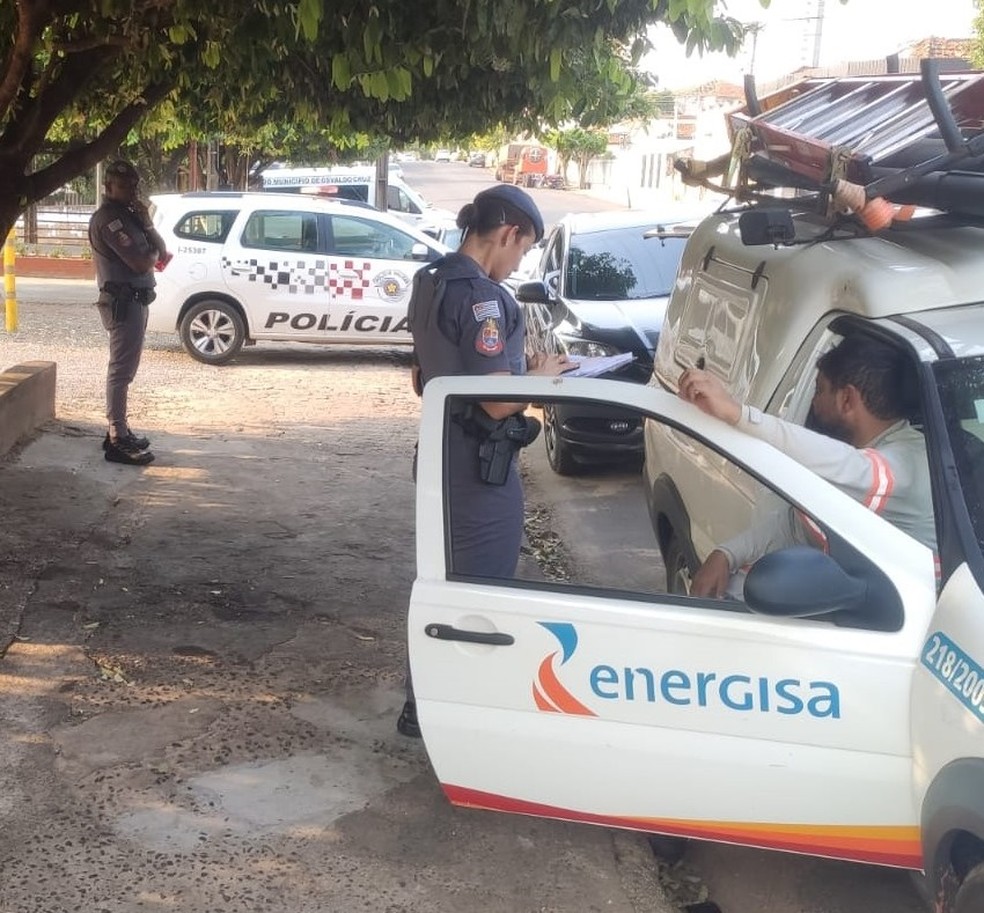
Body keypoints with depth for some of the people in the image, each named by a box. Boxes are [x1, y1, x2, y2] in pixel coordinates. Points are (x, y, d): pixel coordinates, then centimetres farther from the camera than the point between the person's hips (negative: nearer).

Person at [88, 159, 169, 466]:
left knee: (124, 369, 16)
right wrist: (153, 252, 1)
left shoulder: (127, 215, 18)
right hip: (122, 302, -11)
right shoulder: (108, 218, -14)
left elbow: (161, 251, 12)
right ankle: (117, 442, -9)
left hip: (133, 301, 11)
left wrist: (146, 222, -5)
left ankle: (119, 431, 24)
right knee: (121, 370, -10)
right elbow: (141, 262, -22)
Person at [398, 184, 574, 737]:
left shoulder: (433, 284, 9)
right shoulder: (481, 296, -21)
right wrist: (540, 375, -6)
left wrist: (516, 367, 16)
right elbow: (496, 401, -25)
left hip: (444, 456, 10)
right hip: (480, 467, -10)